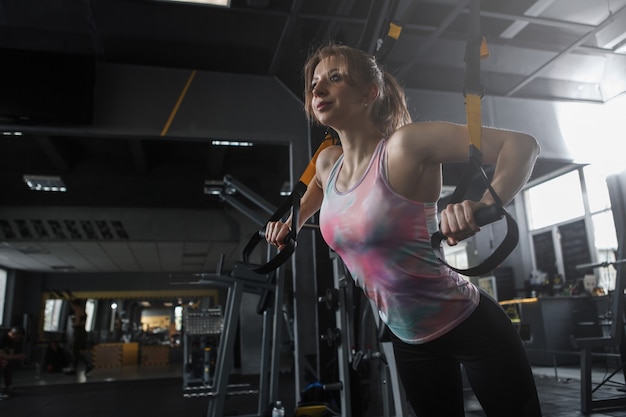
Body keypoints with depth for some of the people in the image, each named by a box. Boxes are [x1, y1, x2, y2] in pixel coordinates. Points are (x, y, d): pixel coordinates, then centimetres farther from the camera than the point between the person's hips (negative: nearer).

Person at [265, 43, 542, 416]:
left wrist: (485, 205, -39)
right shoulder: (327, 164, 0)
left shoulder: (405, 145, -21)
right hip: (408, 339, 7)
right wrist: (292, 222, 13)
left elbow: (522, 143, -23)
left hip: (469, 325, -7)